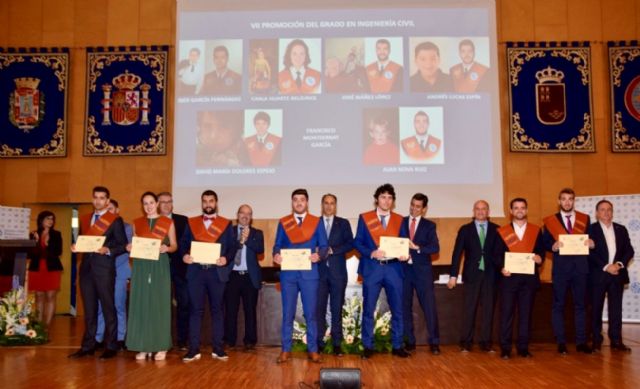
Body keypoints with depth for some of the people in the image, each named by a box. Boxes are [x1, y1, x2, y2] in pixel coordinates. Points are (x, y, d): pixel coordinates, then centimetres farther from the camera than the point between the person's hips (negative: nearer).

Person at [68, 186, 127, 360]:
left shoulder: (115, 220, -1)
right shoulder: (84, 219, 15)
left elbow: (123, 245, -4)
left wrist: (108, 250, -19)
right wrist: (75, 247, 0)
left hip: (104, 268, -5)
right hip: (86, 267, 5)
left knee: (108, 308, 1)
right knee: (89, 309, 10)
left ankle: (111, 347, 8)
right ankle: (88, 346, 17)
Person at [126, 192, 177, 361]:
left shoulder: (168, 222, 4)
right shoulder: (137, 223, 11)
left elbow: (174, 245, 5)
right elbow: (134, 244, 15)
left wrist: (167, 248, -16)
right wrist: (130, 248, -7)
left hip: (160, 266, -2)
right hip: (141, 266, 2)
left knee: (160, 304, -2)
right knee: (141, 304, 1)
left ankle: (161, 347, 4)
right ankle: (143, 347, 7)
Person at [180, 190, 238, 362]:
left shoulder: (226, 224, 7)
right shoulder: (191, 222, 12)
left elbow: (233, 246, 2)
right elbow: (183, 243, 9)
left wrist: (226, 259, -16)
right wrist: (185, 255, -11)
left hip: (217, 272, -1)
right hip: (196, 271, 1)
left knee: (217, 310, 5)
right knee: (195, 310, 2)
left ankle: (218, 349, 12)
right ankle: (193, 349, 7)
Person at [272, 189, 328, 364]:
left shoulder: (317, 222, 6)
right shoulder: (283, 222, 9)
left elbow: (324, 246, 4)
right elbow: (277, 245, 8)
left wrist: (319, 255, -17)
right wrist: (276, 255, -13)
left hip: (309, 273, -1)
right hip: (288, 273, 1)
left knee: (311, 313, 2)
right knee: (287, 313, 4)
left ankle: (313, 350, 12)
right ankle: (286, 350, 13)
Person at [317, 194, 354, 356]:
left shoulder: (343, 223, 9)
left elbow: (350, 244, 0)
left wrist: (332, 250, -11)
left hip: (337, 271, 0)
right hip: (319, 271, 0)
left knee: (337, 309, 3)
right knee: (319, 308, -1)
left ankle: (336, 343, 8)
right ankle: (318, 342, 7)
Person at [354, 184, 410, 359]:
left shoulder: (399, 219, 10)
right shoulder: (364, 218, 5)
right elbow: (357, 243, 1)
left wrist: (404, 254, -11)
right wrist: (372, 253, -15)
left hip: (394, 268, 2)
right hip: (372, 268, -2)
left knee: (397, 309, 5)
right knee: (368, 310, 3)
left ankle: (397, 346, 16)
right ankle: (368, 346, 13)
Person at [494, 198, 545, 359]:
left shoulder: (536, 230, 10)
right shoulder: (502, 231, 6)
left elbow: (541, 251, 9)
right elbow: (497, 255, 4)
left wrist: (540, 258, -13)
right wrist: (502, 267, -14)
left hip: (529, 277, 1)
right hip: (509, 277, -1)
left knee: (526, 313, 5)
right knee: (506, 313, -1)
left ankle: (523, 347, 14)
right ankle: (505, 348, 6)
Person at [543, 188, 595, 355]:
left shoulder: (584, 219, 8)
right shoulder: (550, 221, 4)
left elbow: (590, 240, 8)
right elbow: (545, 243, 1)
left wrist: (591, 243, -15)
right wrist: (553, 247, -19)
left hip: (580, 267, 2)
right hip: (560, 267, -1)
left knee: (580, 305, 7)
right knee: (558, 305, 3)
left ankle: (581, 342, 14)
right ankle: (561, 342, 10)